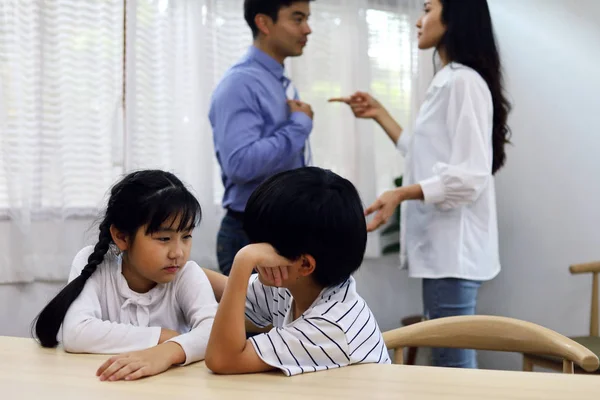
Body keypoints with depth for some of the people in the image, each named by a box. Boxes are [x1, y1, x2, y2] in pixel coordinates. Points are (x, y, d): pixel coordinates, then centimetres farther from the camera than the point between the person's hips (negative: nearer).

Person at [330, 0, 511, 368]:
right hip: (442, 245, 10)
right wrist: (379, 114, 22)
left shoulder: (464, 82, -13)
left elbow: (471, 175, -20)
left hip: (453, 247, -10)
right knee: (455, 361, 14)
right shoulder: (448, 82, 17)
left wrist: (401, 195, -29)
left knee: (453, 365, -5)